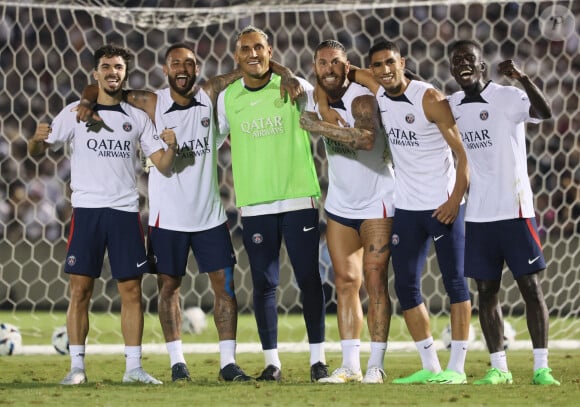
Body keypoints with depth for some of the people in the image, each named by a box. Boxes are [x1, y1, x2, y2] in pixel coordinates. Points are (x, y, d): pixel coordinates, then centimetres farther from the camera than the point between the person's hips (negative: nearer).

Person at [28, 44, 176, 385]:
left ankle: (134, 367, 6)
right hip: (87, 209, -2)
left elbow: (163, 165, 6)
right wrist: (37, 140, -20)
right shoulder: (75, 113, 5)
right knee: (80, 289, -3)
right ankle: (77, 367, 2)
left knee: (132, 289, 1)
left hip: (126, 212, 2)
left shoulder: (138, 118, 10)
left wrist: (171, 146, -14)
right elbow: (37, 152, 2)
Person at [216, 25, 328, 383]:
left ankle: (318, 359, 6)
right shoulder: (227, 98, 5)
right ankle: (272, 362, 10)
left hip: (299, 200, -2)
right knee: (264, 284, 3)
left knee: (309, 279, -2)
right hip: (254, 205, 2)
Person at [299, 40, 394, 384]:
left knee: (375, 282, -7)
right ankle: (350, 365, 5)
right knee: (345, 283, 4)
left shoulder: (361, 99, -20)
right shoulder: (316, 98, 2)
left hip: (377, 203, -7)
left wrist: (320, 127, -34)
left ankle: (376, 365, -5)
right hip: (340, 205, 7)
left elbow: (367, 138, -40)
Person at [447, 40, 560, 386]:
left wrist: (523, 78, -41)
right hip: (478, 214, 5)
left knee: (530, 286, -3)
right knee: (486, 289, 6)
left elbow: (545, 112, -27)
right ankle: (499, 367, 12)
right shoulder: (452, 106, 8)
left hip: (515, 210, -5)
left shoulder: (508, 97, -9)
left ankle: (541, 367, -1)